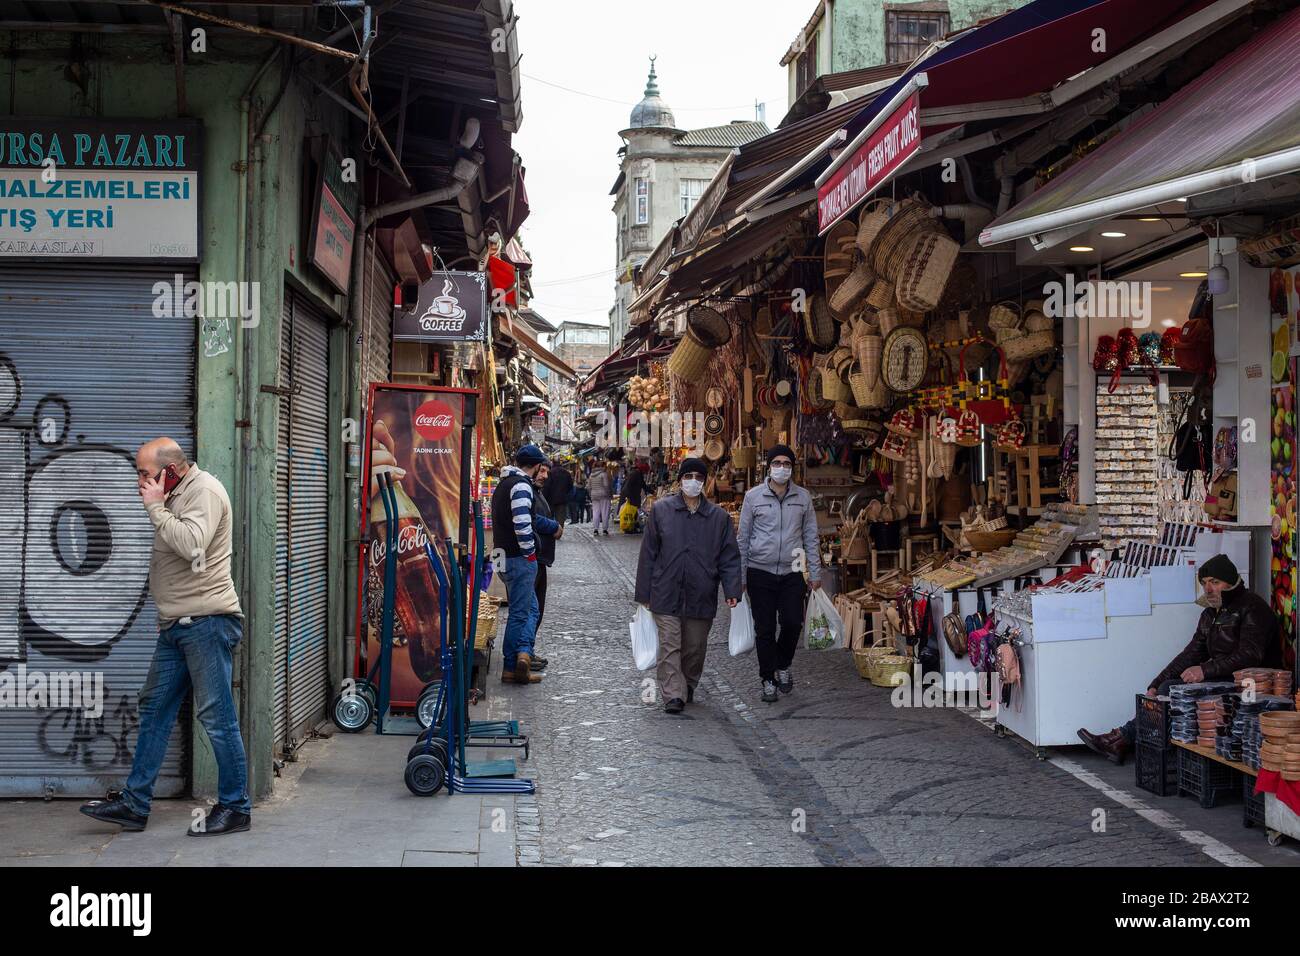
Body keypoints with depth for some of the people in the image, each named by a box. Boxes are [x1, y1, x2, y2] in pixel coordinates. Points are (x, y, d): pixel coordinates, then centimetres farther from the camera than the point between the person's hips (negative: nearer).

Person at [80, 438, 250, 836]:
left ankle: (236, 807, 4)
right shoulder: (177, 495, 18)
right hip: (177, 625, 10)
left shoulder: (204, 490, -11)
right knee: (154, 710, 12)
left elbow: (192, 545, -27)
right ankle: (134, 804, 19)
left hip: (206, 622, -10)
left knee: (217, 716, -5)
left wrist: (156, 507, -16)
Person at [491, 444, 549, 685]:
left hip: (505, 555, 9)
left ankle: (523, 654, 5)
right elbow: (522, 522, -25)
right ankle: (511, 667, -4)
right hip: (520, 558, -9)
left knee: (530, 608, 14)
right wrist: (529, 552, -15)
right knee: (519, 612, -4)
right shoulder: (521, 485, -15)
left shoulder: (503, 484, 17)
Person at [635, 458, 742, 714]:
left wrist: (732, 591, -8)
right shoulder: (661, 510, 1)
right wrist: (644, 593, 2)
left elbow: (729, 557, 4)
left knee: (695, 647, 11)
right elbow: (648, 553, 4)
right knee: (670, 645, -7)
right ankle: (673, 695, -5)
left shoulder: (719, 516, 4)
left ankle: (688, 687, 31)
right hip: (666, 594, -1)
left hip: (701, 596, 2)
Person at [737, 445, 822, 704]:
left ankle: (783, 666, 21)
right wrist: (739, 575, 3)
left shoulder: (803, 497, 4)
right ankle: (768, 680, 16)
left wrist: (815, 572, 5)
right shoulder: (753, 496, -1)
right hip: (760, 573, -1)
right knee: (764, 629, 2)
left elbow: (810, 537, 9)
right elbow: (743, 538, 3)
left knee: (793, 624, -6)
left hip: (791, 573, 1)